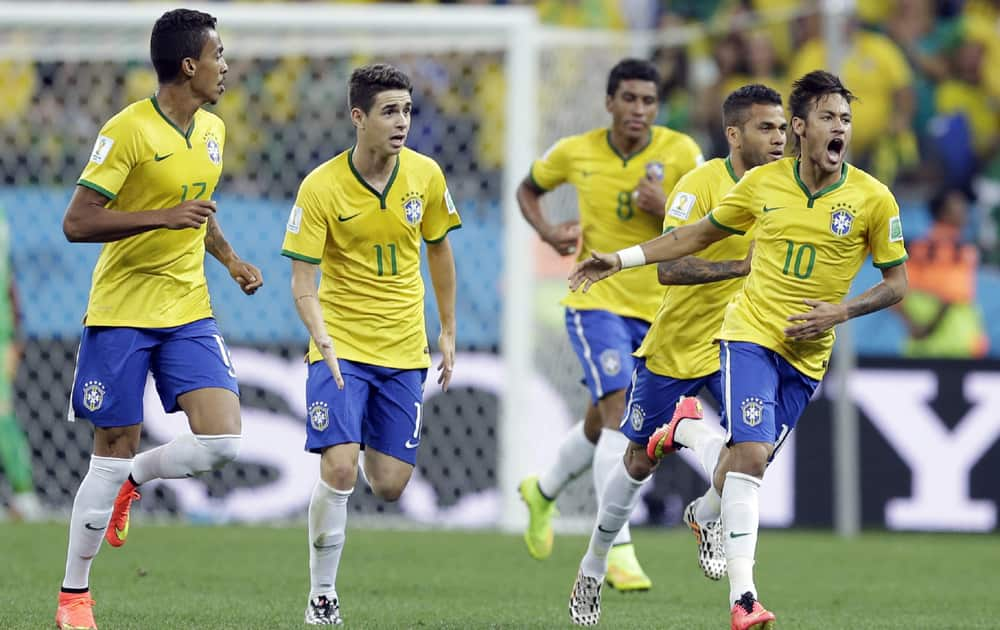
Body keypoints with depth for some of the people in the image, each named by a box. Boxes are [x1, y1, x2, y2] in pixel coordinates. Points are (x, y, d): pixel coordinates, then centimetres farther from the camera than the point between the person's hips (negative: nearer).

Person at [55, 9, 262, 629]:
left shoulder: (213, 130, 9)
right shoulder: (128, 130, -14)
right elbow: (76, 222, -17)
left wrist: (231, 260, 11)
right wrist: (162, 217, -25)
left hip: (189, 309, 6)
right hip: (121, 313, -6)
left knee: (222, 442, -11)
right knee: (114, 451, -3)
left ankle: (131, 481, 19)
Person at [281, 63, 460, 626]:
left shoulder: (426, 175, -3)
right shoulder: (321, 188, -14)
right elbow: (303, 280, -13)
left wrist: (448, 332, 14)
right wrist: (323, 339, -31)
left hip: (404, 351, 3)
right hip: (341, 347, -3)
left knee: (389, 486, 1)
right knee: (339, 470, -18)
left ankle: (372, 450, 39)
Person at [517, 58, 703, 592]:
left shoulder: (681, 153, -7)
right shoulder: (576, 152, -5)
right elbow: (528, 189, 15)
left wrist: (667, 210, -25)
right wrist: (546, 231, -5)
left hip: (656, 308, 3)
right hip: (595, 301, -3)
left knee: (601, 423, 17)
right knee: (619, 413, -21)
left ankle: (543, 491, 48)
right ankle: (617, 550, -21)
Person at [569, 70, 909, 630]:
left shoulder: (872, 198, -4)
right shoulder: (762, 183, -1)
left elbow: (896, 283, 4)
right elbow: (700, 234, 15)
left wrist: (841, 312, -12)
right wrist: (621, 260, 11)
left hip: (807, 354, 1)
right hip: (751, 333, -1)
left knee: (744, 468, 4)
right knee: (751, 456, -19)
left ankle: (686, 430, 39)